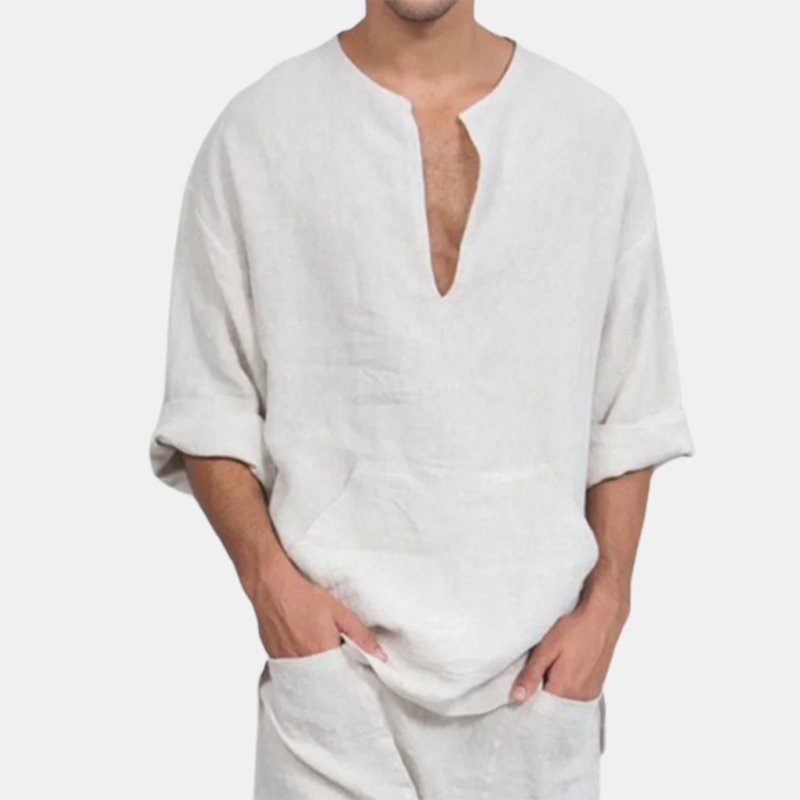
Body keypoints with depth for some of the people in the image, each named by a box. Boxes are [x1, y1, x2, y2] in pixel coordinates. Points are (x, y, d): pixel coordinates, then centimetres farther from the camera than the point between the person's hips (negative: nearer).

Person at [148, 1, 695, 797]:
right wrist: (268, 576, -9)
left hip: (537, 652, 2)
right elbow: (209, 404, 1)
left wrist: (606, 602, -2)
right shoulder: (256, 131, -2)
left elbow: (629, 412, 4)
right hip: (335, 640, -1)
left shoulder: (594, 128, 1)